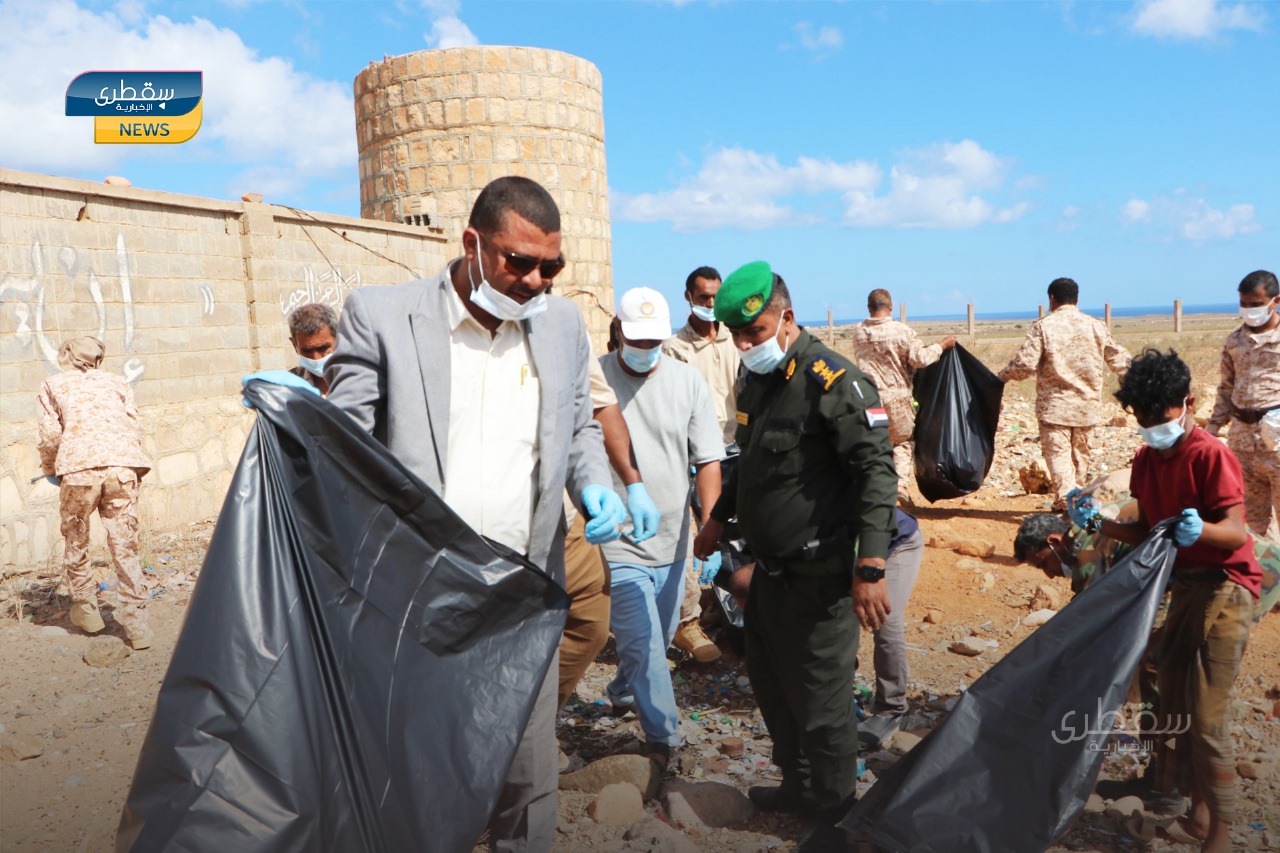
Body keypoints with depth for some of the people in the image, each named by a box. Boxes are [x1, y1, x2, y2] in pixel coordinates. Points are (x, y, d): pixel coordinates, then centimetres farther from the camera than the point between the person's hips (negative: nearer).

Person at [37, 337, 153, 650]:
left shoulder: (53, 385, 17)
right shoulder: (115, 381, 21)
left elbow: (50, 433, 5)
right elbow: (135, 426, 13)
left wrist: (49, 470, 21)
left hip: (78, 470, -1)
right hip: (122, 467, 2)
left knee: (76, 542, 18)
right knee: (125, 545, 3)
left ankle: (86, 610, 28)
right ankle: (135, 623, 3)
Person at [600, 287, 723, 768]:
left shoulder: (688, 381, -1)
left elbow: (708, 460, 0)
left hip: (672, 543, 5)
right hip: (618, 546, -4)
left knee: (656, 639, 21)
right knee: (644, 647, -5)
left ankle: (622, 692, 49)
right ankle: (662, 737, 13)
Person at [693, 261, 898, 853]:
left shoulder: (833, 382, -19)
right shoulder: (758, 381, 8)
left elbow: (877, 472, -23)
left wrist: (870, 569, -29)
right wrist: (718, 520, 28)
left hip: (817, 576, -9)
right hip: (768, 568, 9)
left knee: (820, 701, 3)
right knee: (768, 679, 21)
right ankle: (798, 785, 43)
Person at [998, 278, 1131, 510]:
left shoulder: (1043, 326, -7)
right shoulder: (1097, 326, 5)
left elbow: (1024, 364, -14)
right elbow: (1119, 360, 15)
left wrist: (1004, 376, 5)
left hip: (1054, 406, -4)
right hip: (1088, 406, 5)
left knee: (1058, 454, -3)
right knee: (1080, 455, 16)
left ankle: (1066, 503, -16)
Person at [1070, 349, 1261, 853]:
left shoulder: (1211, 456, -17)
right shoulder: (1147, 461, 6)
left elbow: (1237, 533, -22)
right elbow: (1146, 534, 8)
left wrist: (1201, 530, -42)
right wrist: (1099, 523, -8)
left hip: (1224, 586, -8)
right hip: (1183, 584, 8)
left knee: (1206, 714, -8)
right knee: (1173, 701, 12)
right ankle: (1197, 804, 29)